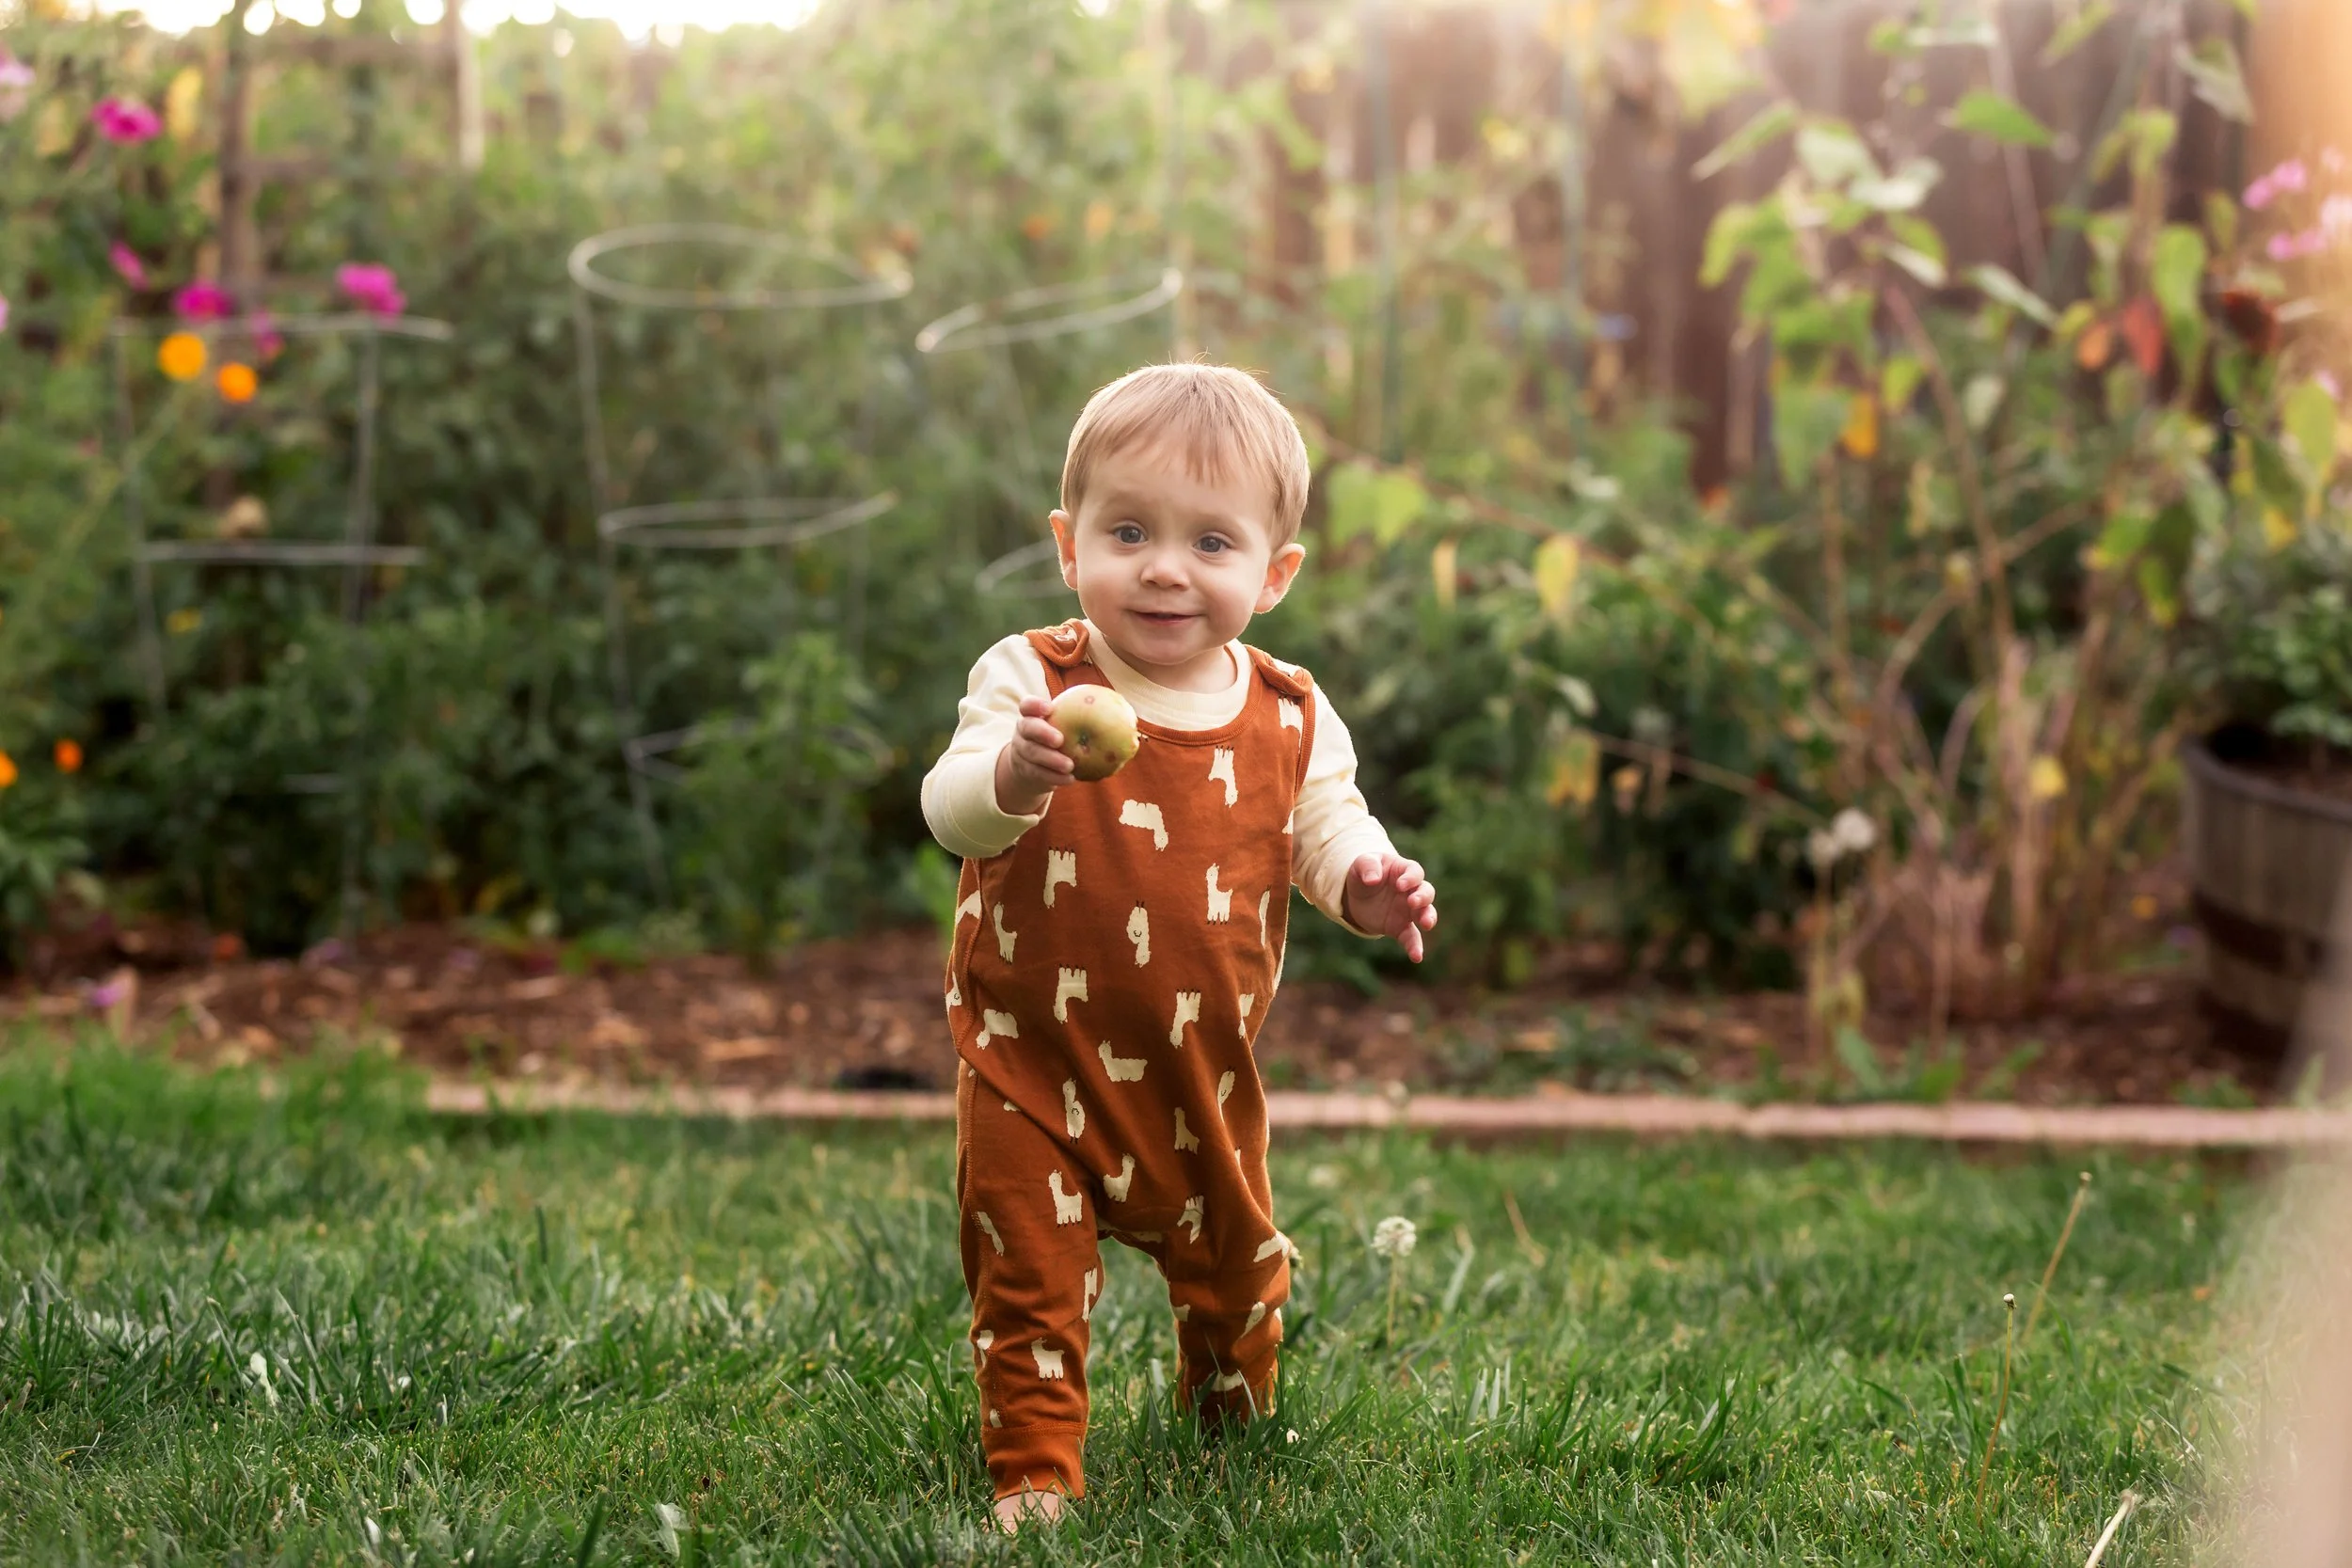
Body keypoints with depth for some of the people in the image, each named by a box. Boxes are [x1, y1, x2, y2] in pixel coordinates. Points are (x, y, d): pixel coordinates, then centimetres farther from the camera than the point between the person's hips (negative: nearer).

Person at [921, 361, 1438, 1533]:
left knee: (1232, 1267, 23)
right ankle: (1034, 1473, 18)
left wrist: (1363, 885, -19)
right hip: (1034, 1057, -4)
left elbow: (1326, 826, 5)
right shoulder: (1031, 681, -17)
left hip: (1206, 1070, 4)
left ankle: (1235, 1422, 51)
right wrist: (1013, 778, -50)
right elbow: (950, 810, -27)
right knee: (1030, 1281, 1)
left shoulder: (1288, 716, -6)